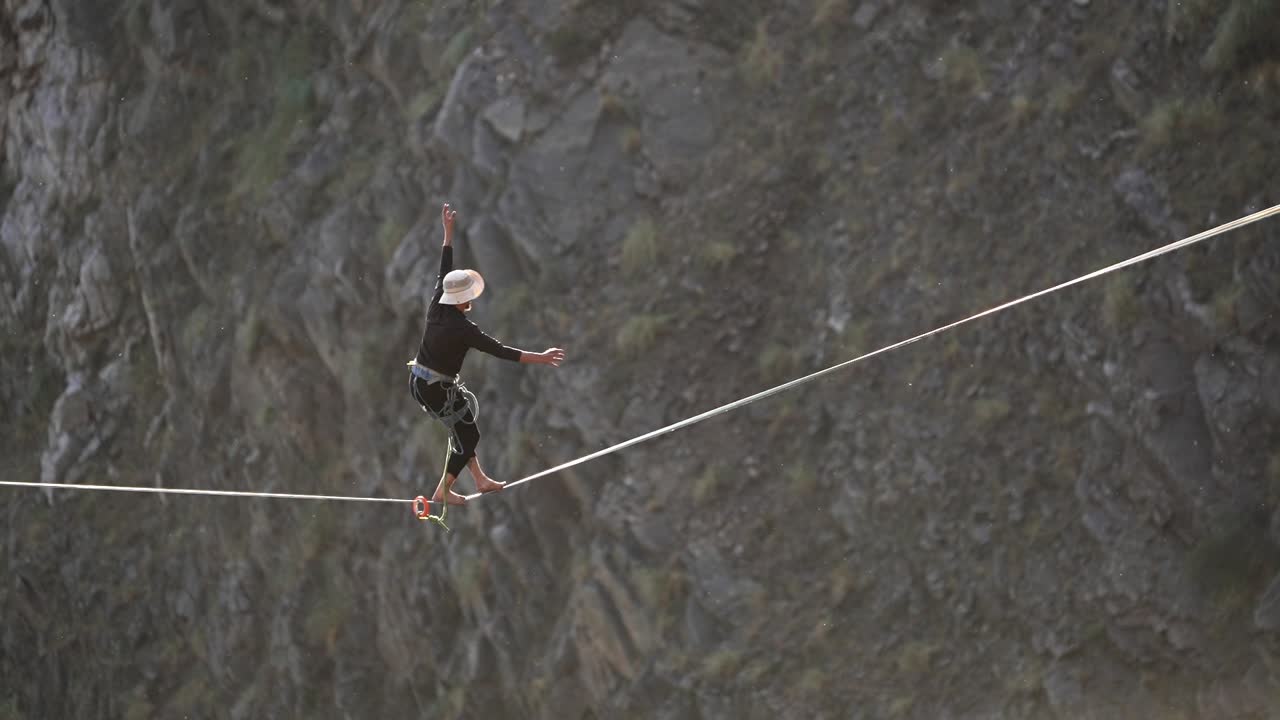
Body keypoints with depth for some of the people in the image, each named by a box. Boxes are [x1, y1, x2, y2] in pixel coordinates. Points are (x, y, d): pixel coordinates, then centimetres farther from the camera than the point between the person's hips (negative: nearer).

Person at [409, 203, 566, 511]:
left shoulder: (436, 308, -6)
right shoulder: (463, 329, -25)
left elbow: (444, 271, 7)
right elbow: (501, 351, -25)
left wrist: (448, 231, 13)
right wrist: (540, 358, -24)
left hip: (417, 381, 8)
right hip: (439, 390, -8)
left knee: (463, 427, 23)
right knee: (468, 435, 10)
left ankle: (480, 479, 32)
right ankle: (443, 492, 18)